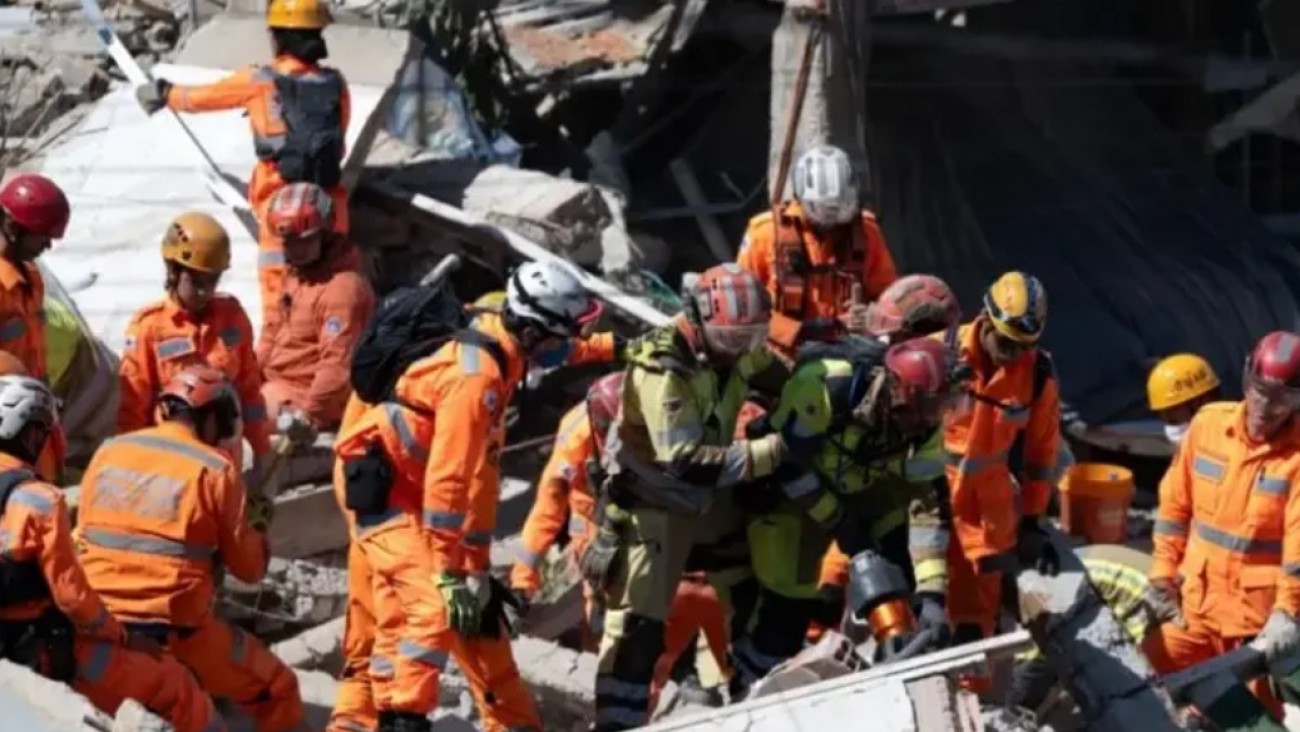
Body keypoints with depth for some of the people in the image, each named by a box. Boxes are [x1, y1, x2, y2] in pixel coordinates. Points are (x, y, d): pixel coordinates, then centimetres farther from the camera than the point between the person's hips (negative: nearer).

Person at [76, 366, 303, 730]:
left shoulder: (107, 453, 5)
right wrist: (257, 524, 19)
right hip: (174, 632, -5)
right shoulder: (214, 469, -6)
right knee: (276, 691, 9)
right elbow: (249, 567, -1)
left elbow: (84, 539, 13)